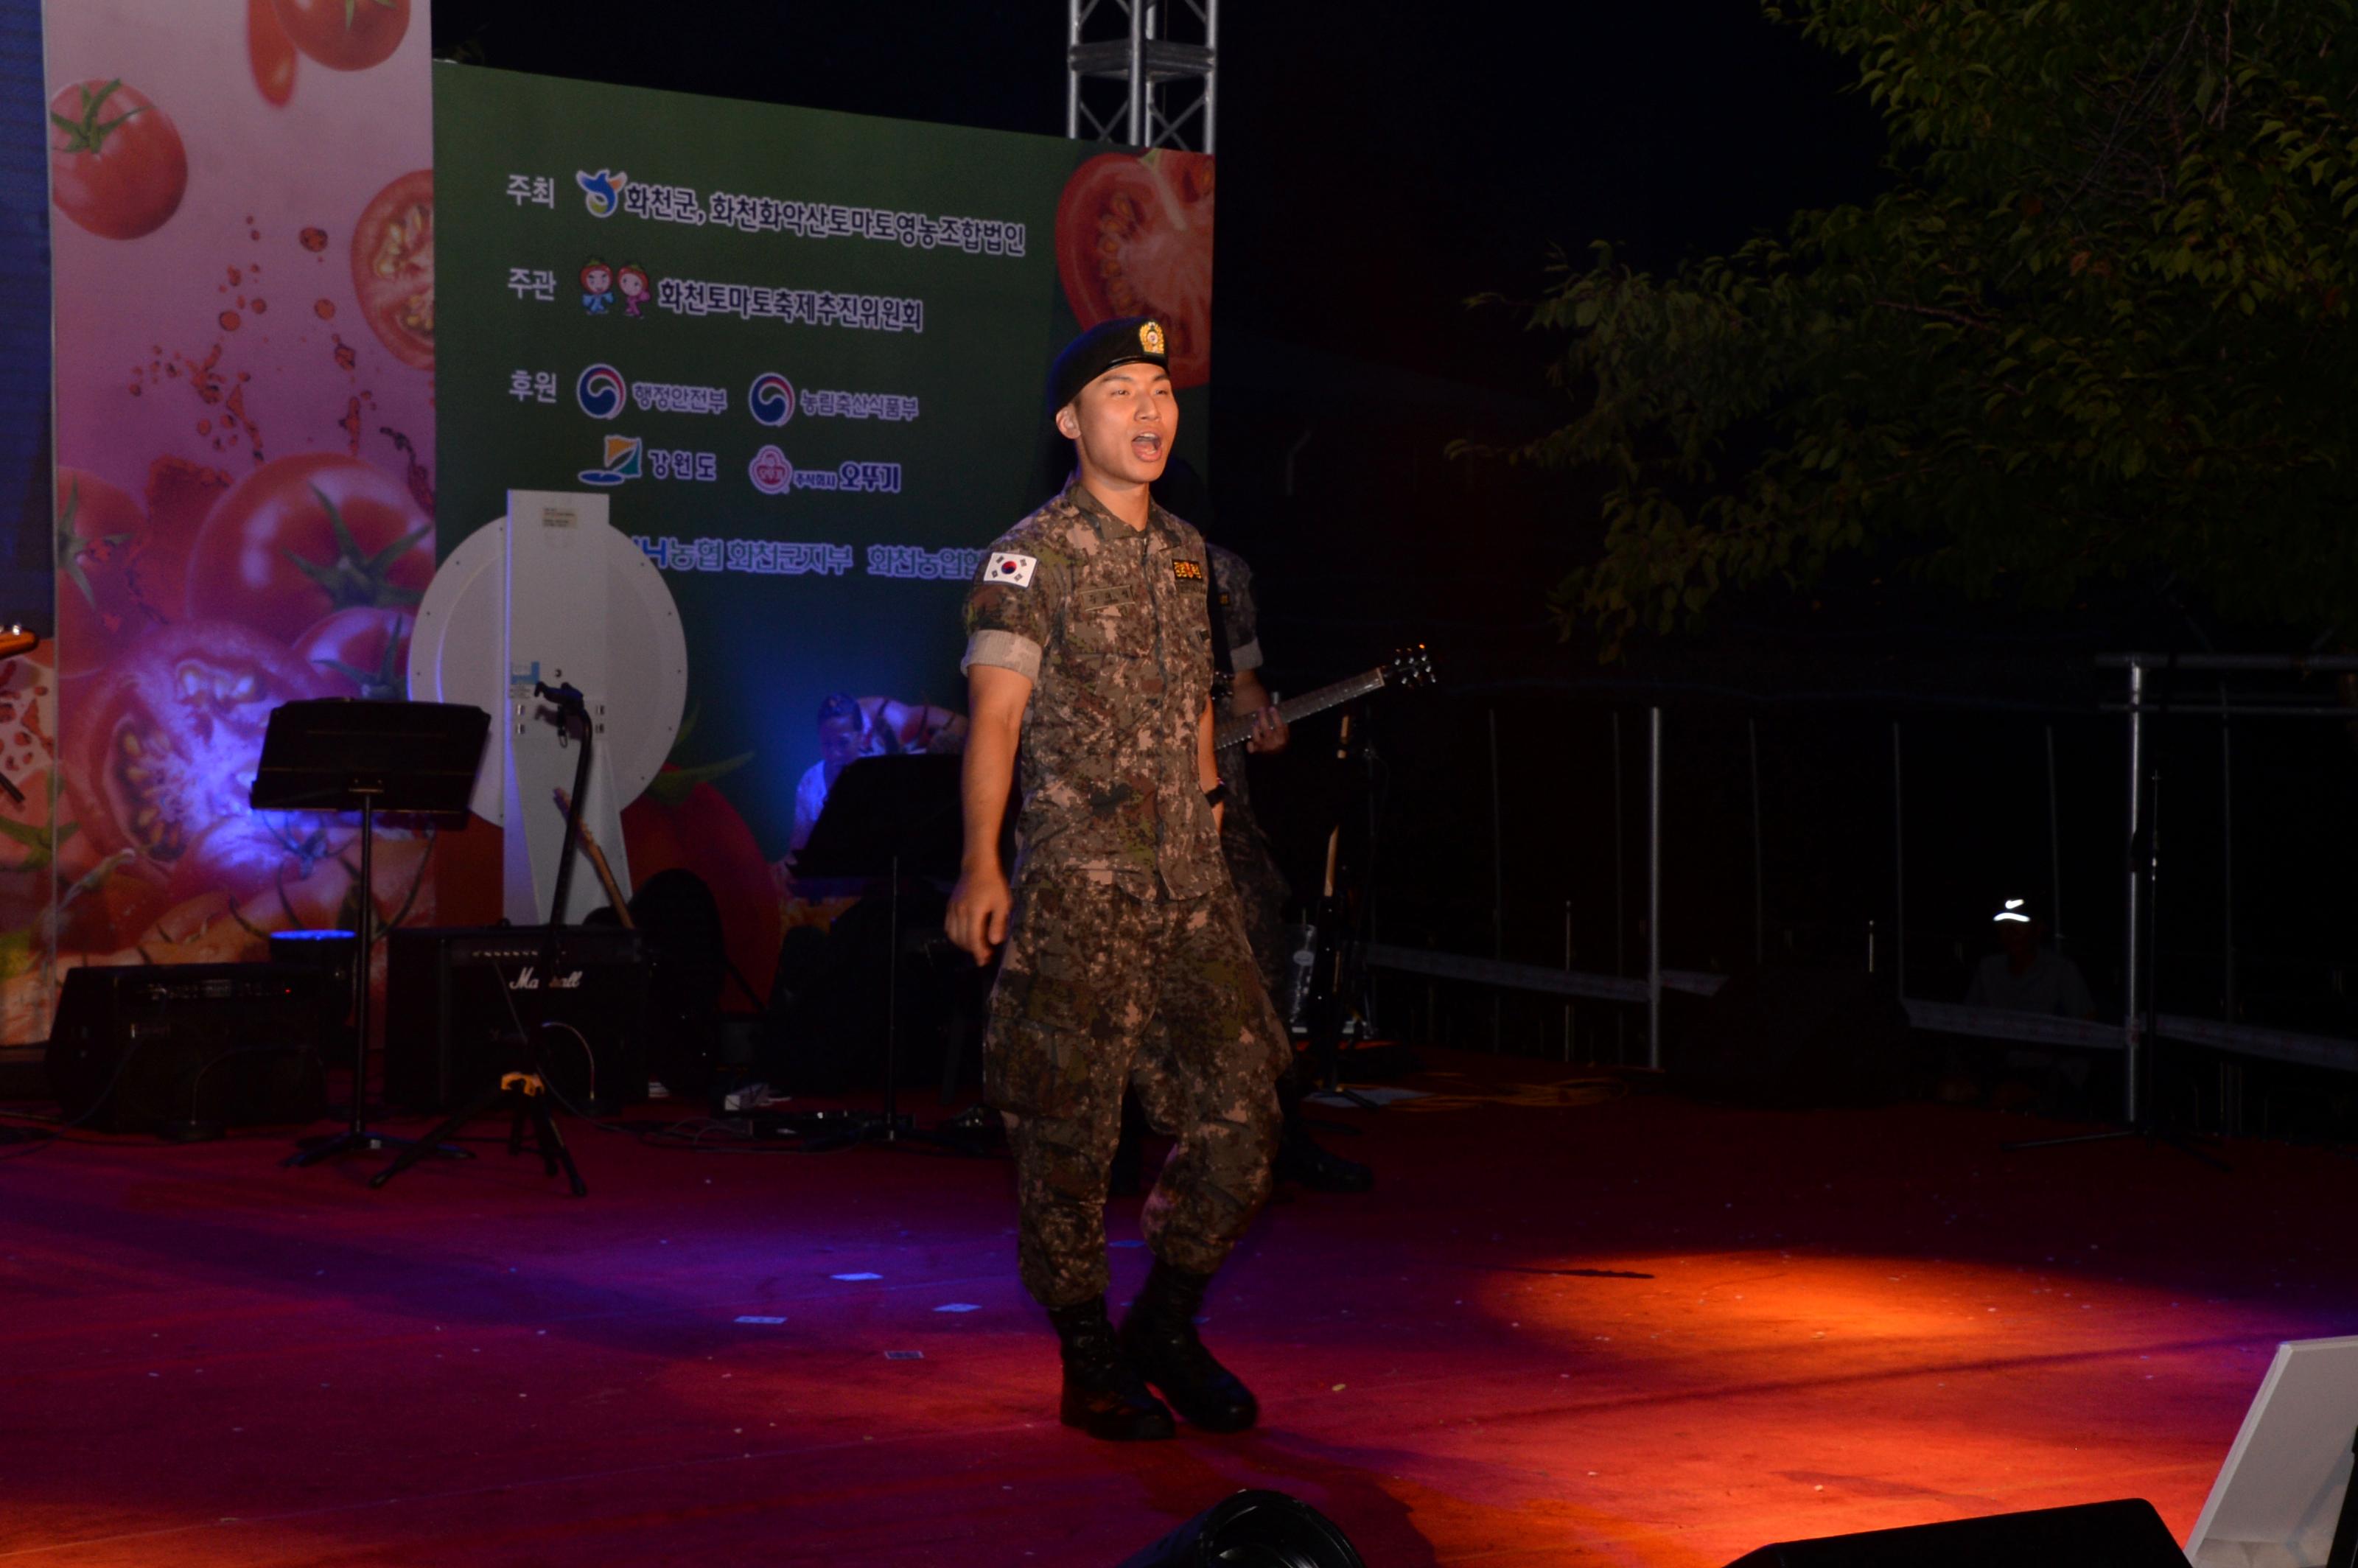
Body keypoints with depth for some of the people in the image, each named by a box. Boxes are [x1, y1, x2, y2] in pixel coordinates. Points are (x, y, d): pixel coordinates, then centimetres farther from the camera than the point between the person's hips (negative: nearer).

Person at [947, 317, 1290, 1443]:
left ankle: (1167, 1330, 20)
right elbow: (994, 719, -12)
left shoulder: (1184, 551, 15)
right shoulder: (1033, 556, -5)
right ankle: (1090, 1368, 12)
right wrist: (980, 868, -21)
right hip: (1077, 895, -6)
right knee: (1069, 1132, -1)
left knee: (1240, 1112, 3)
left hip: (1192, 891, 6)